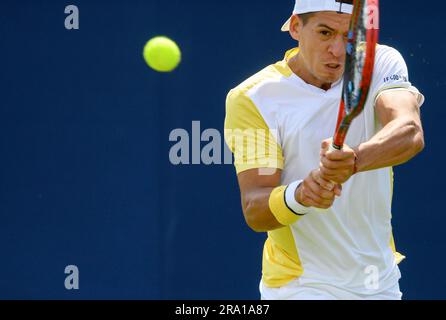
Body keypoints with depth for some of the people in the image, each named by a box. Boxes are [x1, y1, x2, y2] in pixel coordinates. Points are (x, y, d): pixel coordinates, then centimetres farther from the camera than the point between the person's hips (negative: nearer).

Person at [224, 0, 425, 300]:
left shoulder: (381, 64, -6)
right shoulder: (253, 98, -13)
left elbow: (411, 135, -26)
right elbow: (254, 211, -19)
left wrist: (354, 159, -46)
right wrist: (298, 196, -41)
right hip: (301, 285, -3)